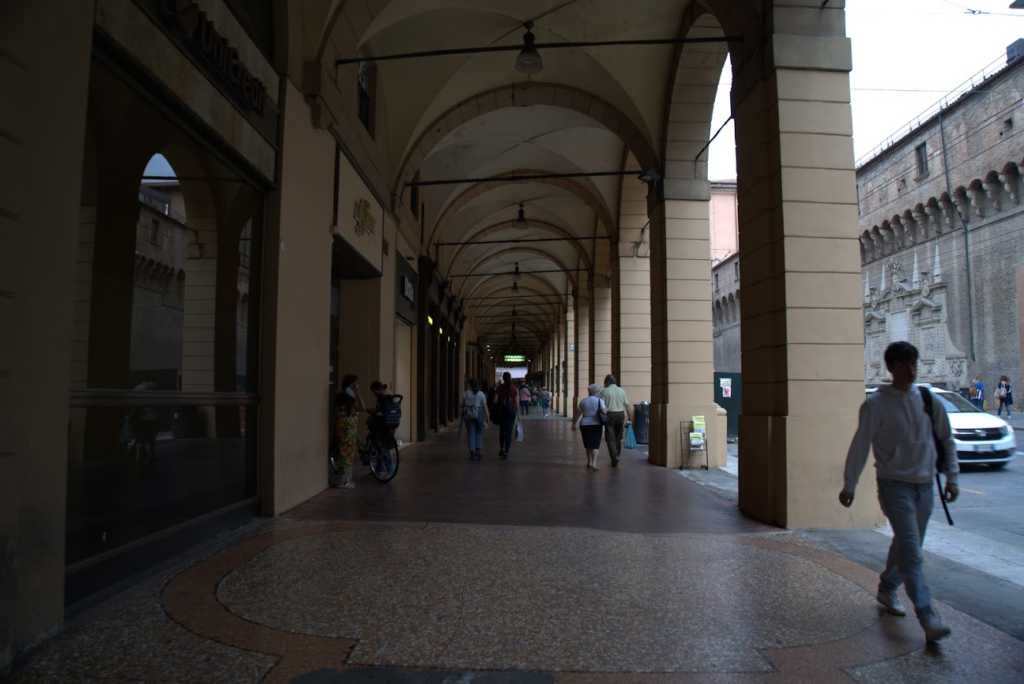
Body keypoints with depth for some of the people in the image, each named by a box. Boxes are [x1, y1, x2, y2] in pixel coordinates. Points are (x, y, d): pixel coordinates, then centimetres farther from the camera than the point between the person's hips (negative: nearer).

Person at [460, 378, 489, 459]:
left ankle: (472, 452, 2)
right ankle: (478, 450, 4)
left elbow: (460, 406, 6)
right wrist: (487, 418, 0)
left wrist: (462, 409, 29)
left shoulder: (465, 394, 0)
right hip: (479, 414, -1)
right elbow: (485, 407, -5)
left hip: (468, 415, 1)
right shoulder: (481, 394, -3)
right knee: (479, 432, 15)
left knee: (471, 433, 6)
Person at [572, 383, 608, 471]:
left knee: (588, 445, 16)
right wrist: (607, 409, 3)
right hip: (596, 425, -4)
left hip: (584, 425, 4)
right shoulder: (599, 400, -4)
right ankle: (594, 463, -12)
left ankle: (589, 462, 21)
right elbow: (604, 411, -18)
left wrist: (574, 423, 13)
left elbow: (577, 413, 7)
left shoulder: (583, 401, 8)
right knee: (595, 444, 0)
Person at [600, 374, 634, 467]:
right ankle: (616, 455, 21)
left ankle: (614, 457, -14)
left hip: (609, 415, -3)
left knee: (611, 438, 0)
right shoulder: (621, 390, 7)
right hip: (620, 414, 4)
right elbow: (627, 405, 5)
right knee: (618, 437, 16)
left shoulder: (604, 391, -3)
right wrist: (630, 418, 9)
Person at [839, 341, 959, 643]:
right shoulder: (876, 404, -10)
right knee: (912, 553, -12)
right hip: (894, 486, -5)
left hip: (924, 486, 5)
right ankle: (928, 618, -11)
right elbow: (860, 446, -7)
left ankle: (887, 589, 36)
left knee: (907, 546, 16)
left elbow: (946, 440, 16)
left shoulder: (929, 401, 5)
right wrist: (849, 485, -5)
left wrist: (952, 478, 11)